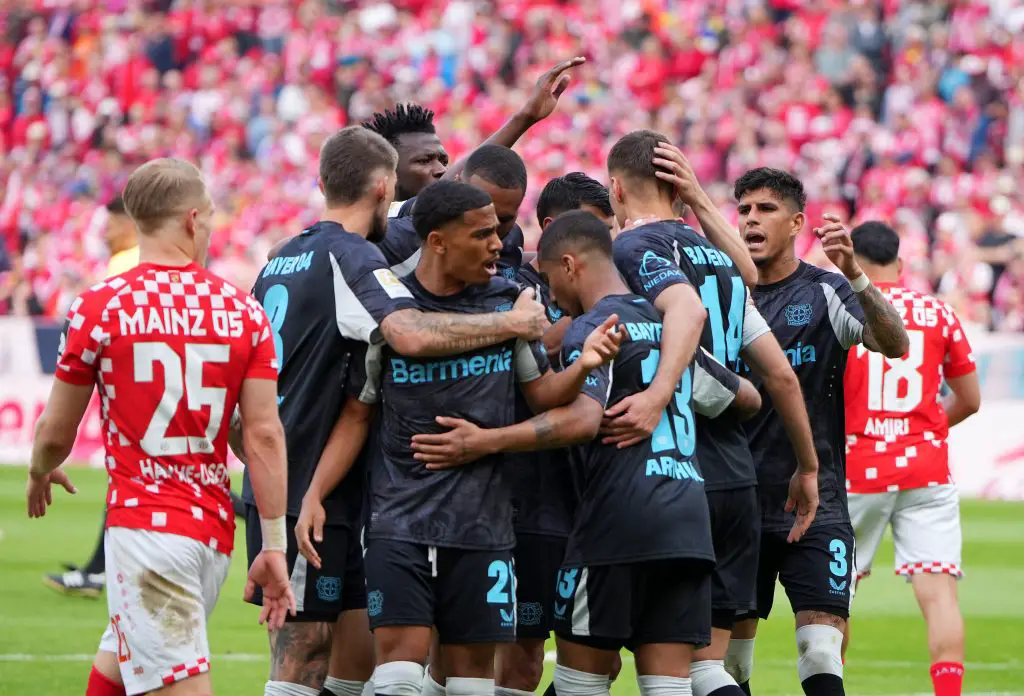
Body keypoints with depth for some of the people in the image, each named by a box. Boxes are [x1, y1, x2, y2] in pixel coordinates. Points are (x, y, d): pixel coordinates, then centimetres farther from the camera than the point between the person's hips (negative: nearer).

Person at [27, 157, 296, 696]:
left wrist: (40, 474, 26)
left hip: (143, 524, -5)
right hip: (214, 531, 5)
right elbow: (264, 434, -2)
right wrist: (274, 546, 1)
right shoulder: (244, 312, 3)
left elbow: (56, 432, 3)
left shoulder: (98, 307, -5)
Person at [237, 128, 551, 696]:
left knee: (359, 649, 12)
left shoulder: (283, 258, 16)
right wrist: (513, 323, -21)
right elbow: (411, 333, -31)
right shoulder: (351, 258, -14)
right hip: (310, 496, -9)